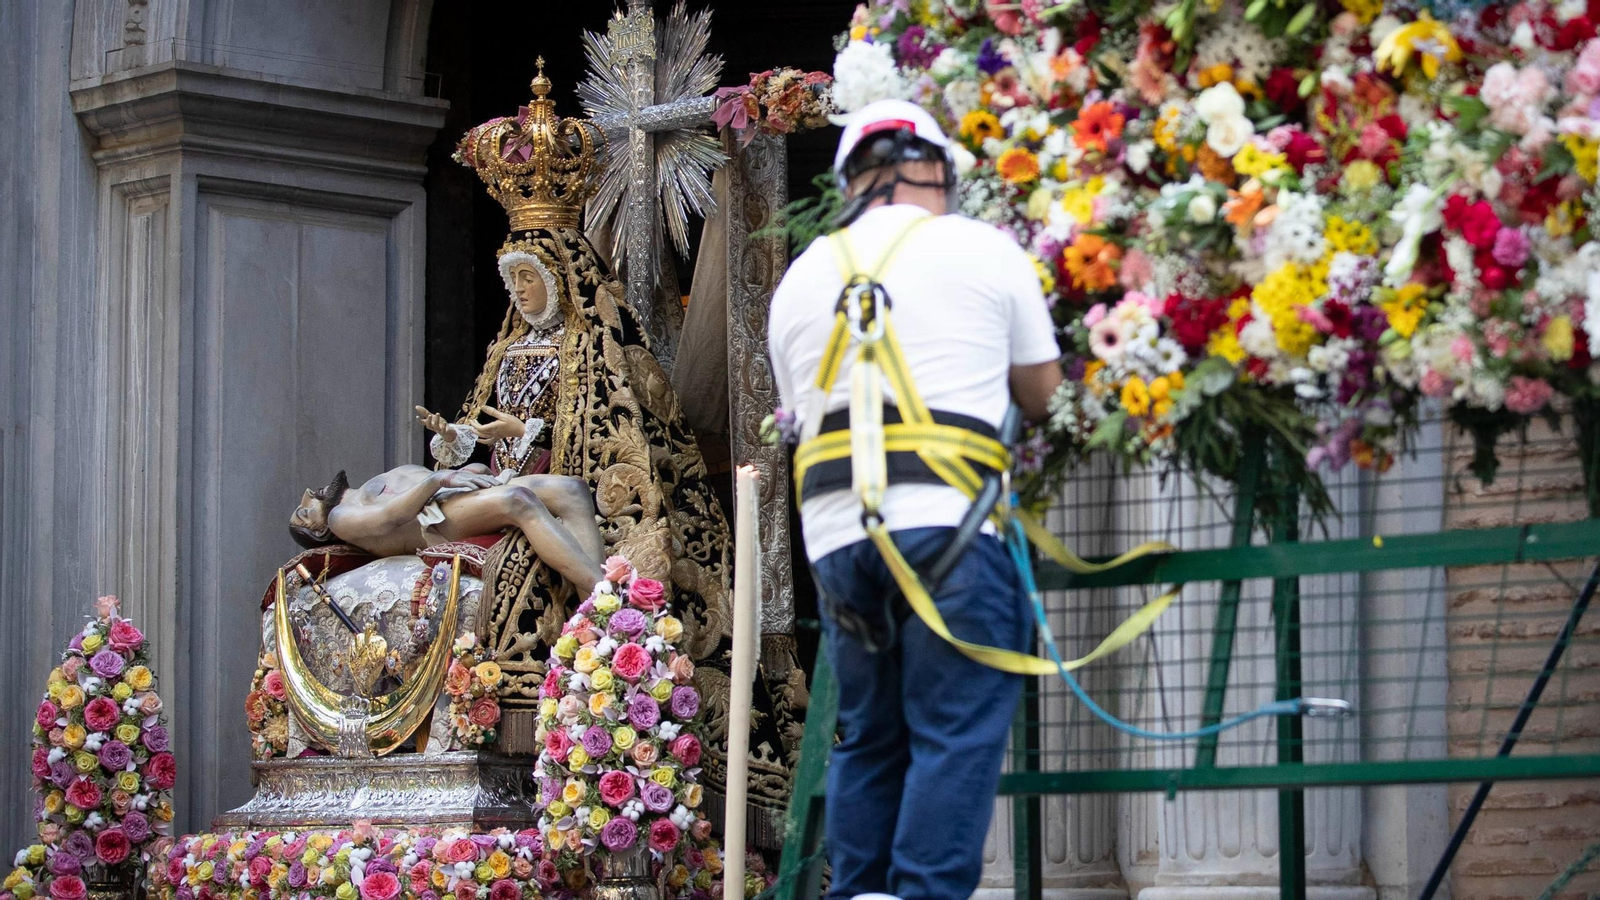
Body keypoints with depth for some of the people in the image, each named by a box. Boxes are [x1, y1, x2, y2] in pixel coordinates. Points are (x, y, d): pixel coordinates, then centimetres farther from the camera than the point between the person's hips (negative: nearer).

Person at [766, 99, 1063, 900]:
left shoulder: (800, 279, 17)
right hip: (949, 522, -4)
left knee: (867, 738, 12)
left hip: (838, 532, 4)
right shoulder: (984, 251, 6)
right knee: (956, 733, -4)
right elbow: (1042, 395, 15)